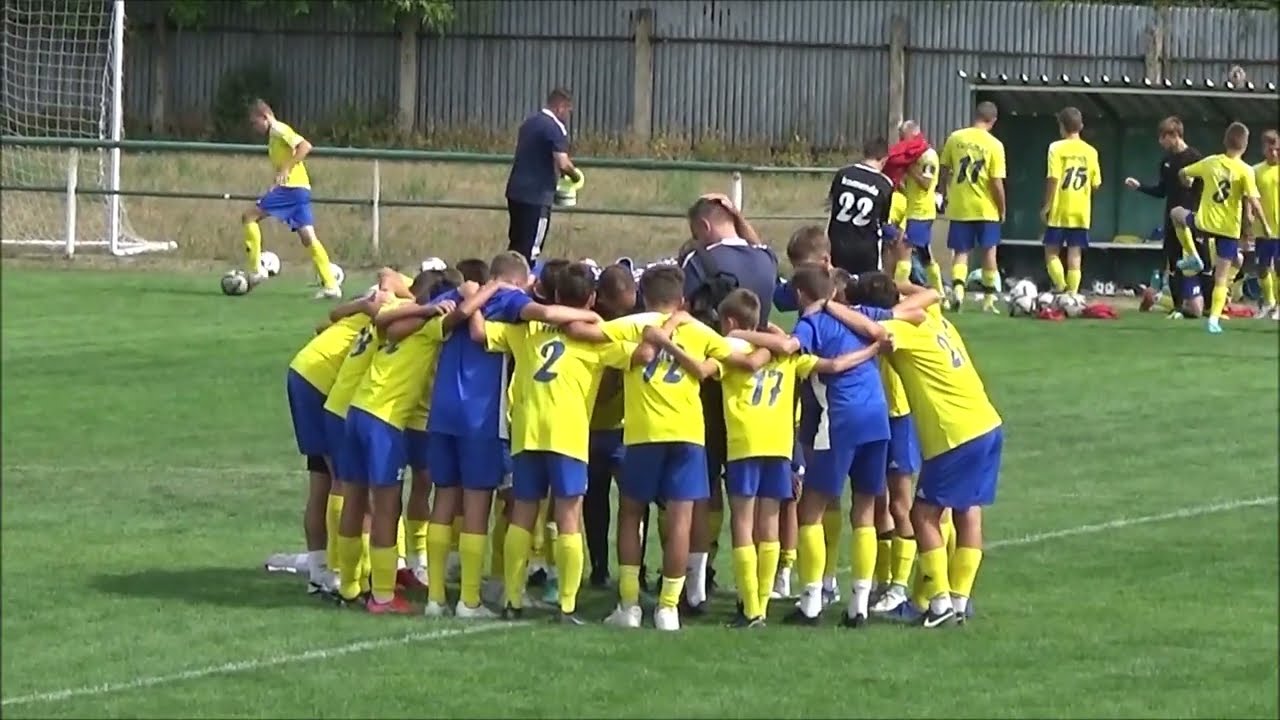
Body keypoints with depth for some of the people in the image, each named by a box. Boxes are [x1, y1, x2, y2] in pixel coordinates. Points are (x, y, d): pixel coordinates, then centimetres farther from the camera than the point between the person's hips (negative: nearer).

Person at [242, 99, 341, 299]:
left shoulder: (280, 130, -7)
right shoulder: (274, 135, 21)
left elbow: (305, 146, -20)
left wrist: (285, 170, -23)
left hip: (291, 187, -10)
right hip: (300, 189, 10)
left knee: (249, 216, -6)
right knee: (308, 237, 4)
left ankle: (255, 269, -7)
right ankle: (330, 285, -2)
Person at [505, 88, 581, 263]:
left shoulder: (530, 122, 14)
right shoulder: (554, 128, -13)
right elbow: (562, 164, -22)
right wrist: (575, 174, -1)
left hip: (516, 191, 8)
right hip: (536, 196, -8)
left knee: (516, 246, 14)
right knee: (529, 250, -4)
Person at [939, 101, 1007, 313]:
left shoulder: (955, 138, -1)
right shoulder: (994, 145, -9)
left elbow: (943, 172, 4)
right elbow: (996, 182, -11)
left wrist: (945, 195, 18)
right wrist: (1002, 209, 2)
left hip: (959, 207, 2)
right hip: (986, 208, -2)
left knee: (960, 252, 7)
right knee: (988, 252, 11)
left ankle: (958, 289, -16)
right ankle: (989, 299, 15)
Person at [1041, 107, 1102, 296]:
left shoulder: (1057, 148, -8)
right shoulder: (1090, 151, 4)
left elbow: (1053, 179, -14)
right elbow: (1096, 184, 6)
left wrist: (1046, 206, -7)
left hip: (1059, 211, -3)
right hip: (1081, 213, 3)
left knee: (1051, 252, 5)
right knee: (1074, 256, 6)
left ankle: (1060, 287, -14)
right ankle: (1072, 294, 2)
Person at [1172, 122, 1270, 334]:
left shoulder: (1210, 162, -1)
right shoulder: (1245, 171, -10)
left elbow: (1183, 174, 14)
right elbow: (1254, 202, -17)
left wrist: (1187, 182, 38)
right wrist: (1265, 226, -4)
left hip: (1204, 223, 1)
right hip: (1229, 229, -1)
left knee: (1176, 213, 33)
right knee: (1222, 278, 5)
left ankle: (1192, 256, 25)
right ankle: (1214, 319, -7)